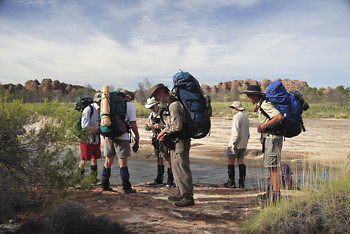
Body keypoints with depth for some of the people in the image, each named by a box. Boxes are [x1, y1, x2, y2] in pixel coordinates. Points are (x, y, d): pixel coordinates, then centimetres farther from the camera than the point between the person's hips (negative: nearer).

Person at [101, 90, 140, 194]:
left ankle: (105, 185, 21)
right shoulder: (130, 105, 2)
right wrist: (137, 139, 0)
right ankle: (126, 188, 3)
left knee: (108, 161, 14)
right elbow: (133, 123, -4)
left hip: (109, 136, 5)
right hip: (122, 137, -5)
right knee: (122, 163, -1)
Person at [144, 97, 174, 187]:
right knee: (158, 157, 11)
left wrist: (162, 126, -32)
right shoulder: (151, 115, 12)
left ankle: (170, 180, -2)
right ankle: (159, 179, 19)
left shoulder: (164, 112, -12)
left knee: (167, 158, -8)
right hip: (156, 138, 7)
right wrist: (148, 125, -9)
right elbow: (147, 128, 14)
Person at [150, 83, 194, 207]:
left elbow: (177, 126, -25)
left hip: (180, 142, -11)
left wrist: (164, 131, -11)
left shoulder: (174, 105, -17)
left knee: (182, 168, -9)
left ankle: (188, 197, -4)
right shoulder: (170, 104, 17)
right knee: (176, 167, 16)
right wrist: (165, 133, 12)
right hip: (175, 142, 11)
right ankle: (181, 193, 26)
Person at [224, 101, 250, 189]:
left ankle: (231, 182, 1)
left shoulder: (237, 116, -12)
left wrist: (233, 143, -21)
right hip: (243, 144, 8)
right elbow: (247, 133, 20)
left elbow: (236, 131, -21)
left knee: (230, 161, 0)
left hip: (236, 144, -8)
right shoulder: (246, 117, 17)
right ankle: (241, 182, 6)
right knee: (241, 161, 7)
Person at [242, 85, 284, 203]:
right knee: (271, 166, 15)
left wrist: (264, 125, -20)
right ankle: (272, 191, 24)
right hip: (268, 137, 11)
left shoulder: (265, 104, -16)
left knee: (273, 166, -10)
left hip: (272, 138, -11)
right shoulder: (261, 104, 16)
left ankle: (276, 194, -7)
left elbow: (280, 117, -28)